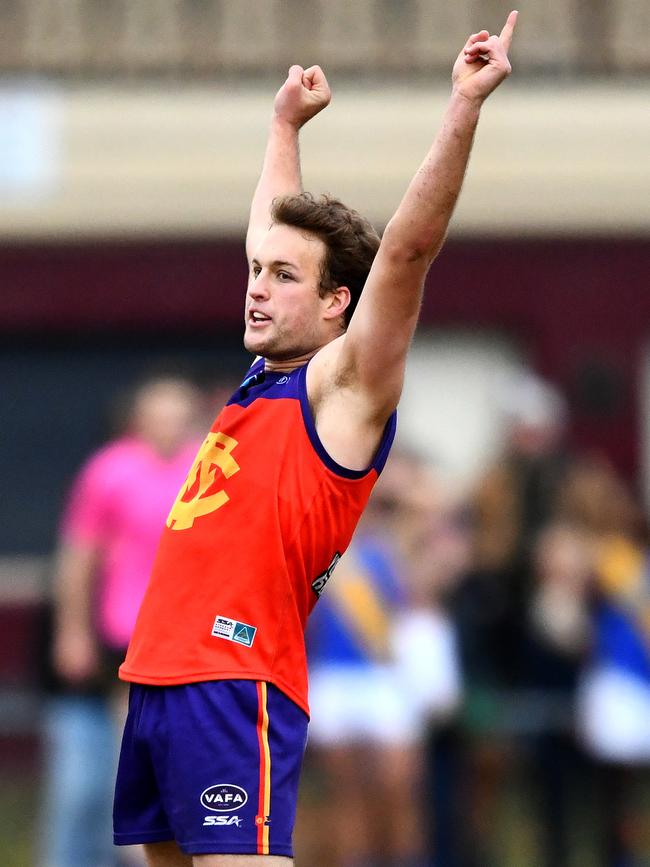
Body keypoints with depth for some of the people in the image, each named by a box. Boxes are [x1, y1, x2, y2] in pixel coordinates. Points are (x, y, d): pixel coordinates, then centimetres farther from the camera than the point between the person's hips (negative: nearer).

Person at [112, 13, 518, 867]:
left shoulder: (343, 388, -3)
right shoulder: (264, 379, 17)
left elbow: (406, 251, -14)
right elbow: (275, 233, 33)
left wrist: (464, 108, -19)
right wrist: (286, 123, 43)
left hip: (237, 684, -8)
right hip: (158, 680, 8)